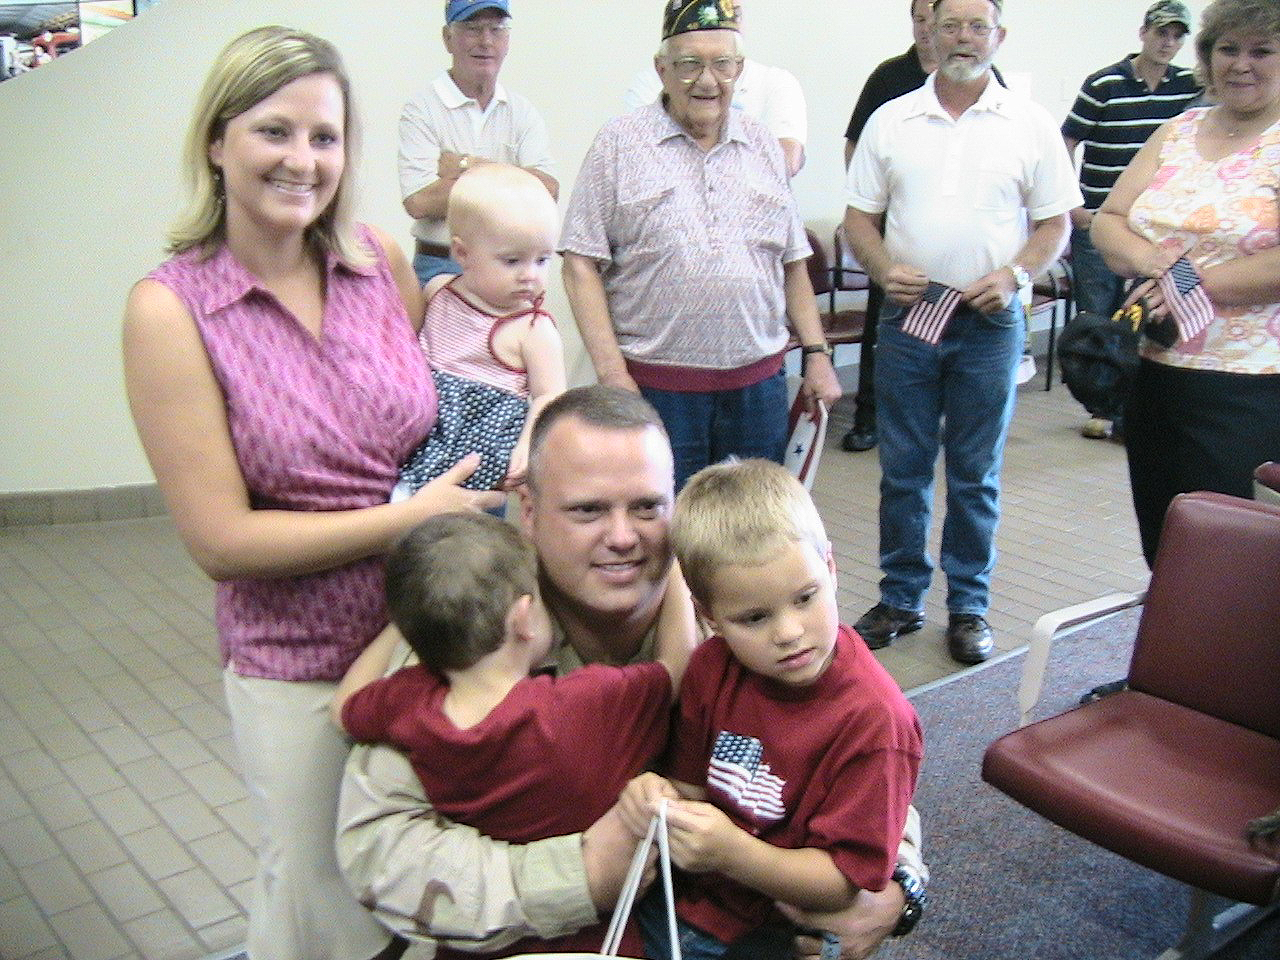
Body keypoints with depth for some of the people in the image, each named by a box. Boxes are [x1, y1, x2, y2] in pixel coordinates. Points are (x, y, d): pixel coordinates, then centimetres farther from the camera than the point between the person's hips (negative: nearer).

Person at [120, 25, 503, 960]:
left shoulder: (384, 263, -3)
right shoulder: (170, 309, -13)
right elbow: (221, 539, -14)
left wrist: (499, 484, -8)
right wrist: (410, 517, -18)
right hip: (299, 666, -3)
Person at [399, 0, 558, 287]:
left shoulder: (523, 112, 9)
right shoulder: (422, 109, -3)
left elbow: (548, 191, -6)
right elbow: (418, 201, -17)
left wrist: (468, 165, -11)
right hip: (441, 268, -3)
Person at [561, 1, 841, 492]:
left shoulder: (763, 147, 12)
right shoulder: (620, 144, -1)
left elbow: (792, 262, 17)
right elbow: (582, 265, -5)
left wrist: (817, 353, 10)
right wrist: (611, 373, -12)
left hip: (757, 383, 4)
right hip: (655, 388, -4)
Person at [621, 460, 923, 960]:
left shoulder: (873, 719, -20)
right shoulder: (712, 668, -3)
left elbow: (843, 882, -17)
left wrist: (733, 853, -31)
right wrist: (663, 796, -14)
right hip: (672, 901, 4)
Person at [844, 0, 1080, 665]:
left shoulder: (1029, 124, 3)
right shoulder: (890, 120, 7)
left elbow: (1055, 224, 4)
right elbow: (860, 216, 8)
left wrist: (1014, 274, -14)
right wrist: (883, 267, -11)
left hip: (990, 323, -1)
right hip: (908, 315, 1)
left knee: (976, 476, 7)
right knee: (902, 470, 7)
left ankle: (969, 607, 20)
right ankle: (901, 600, 21)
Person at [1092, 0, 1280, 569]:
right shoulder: (1177, 133, 12)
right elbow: (1108, 220, 9)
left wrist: (1194, 283, -17)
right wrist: (1148, 260, -11)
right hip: (1155, 372, 6)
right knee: (1160, 550, 16)